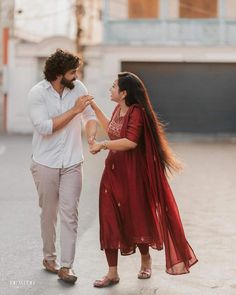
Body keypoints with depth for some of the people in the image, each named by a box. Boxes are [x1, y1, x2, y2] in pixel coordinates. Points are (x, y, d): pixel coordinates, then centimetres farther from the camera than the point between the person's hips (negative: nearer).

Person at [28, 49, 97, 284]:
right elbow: (44, 127, -21)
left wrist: (91, 135, -20)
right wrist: (74, 110, -22)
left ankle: (66, 266, -1)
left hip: (72, 163, 2)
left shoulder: (78, 87, -2)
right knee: (49, 212, 11)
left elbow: (90, 116, 2)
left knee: (69, 213, -3)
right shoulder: (37, 93, -12)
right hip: (45, 163, -2)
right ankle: (49, 257, 30)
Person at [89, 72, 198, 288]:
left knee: (136, 218, 8)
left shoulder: (137, 111, -17)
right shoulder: (118, 109, 9)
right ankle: (112, 273, 11)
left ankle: (146, 259, 35)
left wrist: (102, 145, -20)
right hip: (113, 171, 8)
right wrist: (95, 108, 25)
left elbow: (131, 141, -29)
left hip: (132, 173, -8)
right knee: (109, 221, 4)